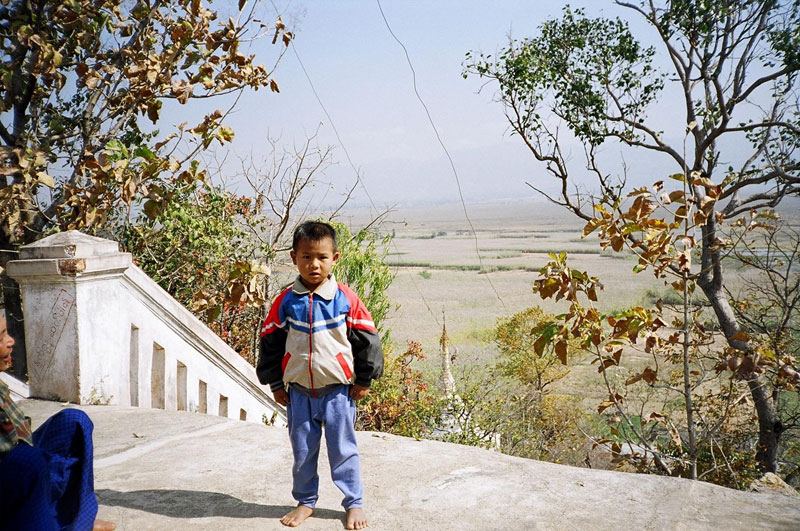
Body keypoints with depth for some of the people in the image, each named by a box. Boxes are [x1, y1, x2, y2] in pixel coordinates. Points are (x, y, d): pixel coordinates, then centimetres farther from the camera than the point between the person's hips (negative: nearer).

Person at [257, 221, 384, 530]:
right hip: (298, 392, 2)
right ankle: (305, 501, 34)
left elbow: (367, 339, -2)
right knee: (302, 451, 14)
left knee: (343, 450, 8)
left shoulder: (346, 299, -9)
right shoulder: (286, 302, -4)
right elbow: (270, 342, 5)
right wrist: (276, 384, 6)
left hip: (338, 391, -2)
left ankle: (354, 504, 25)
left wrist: (363, 380, 1)